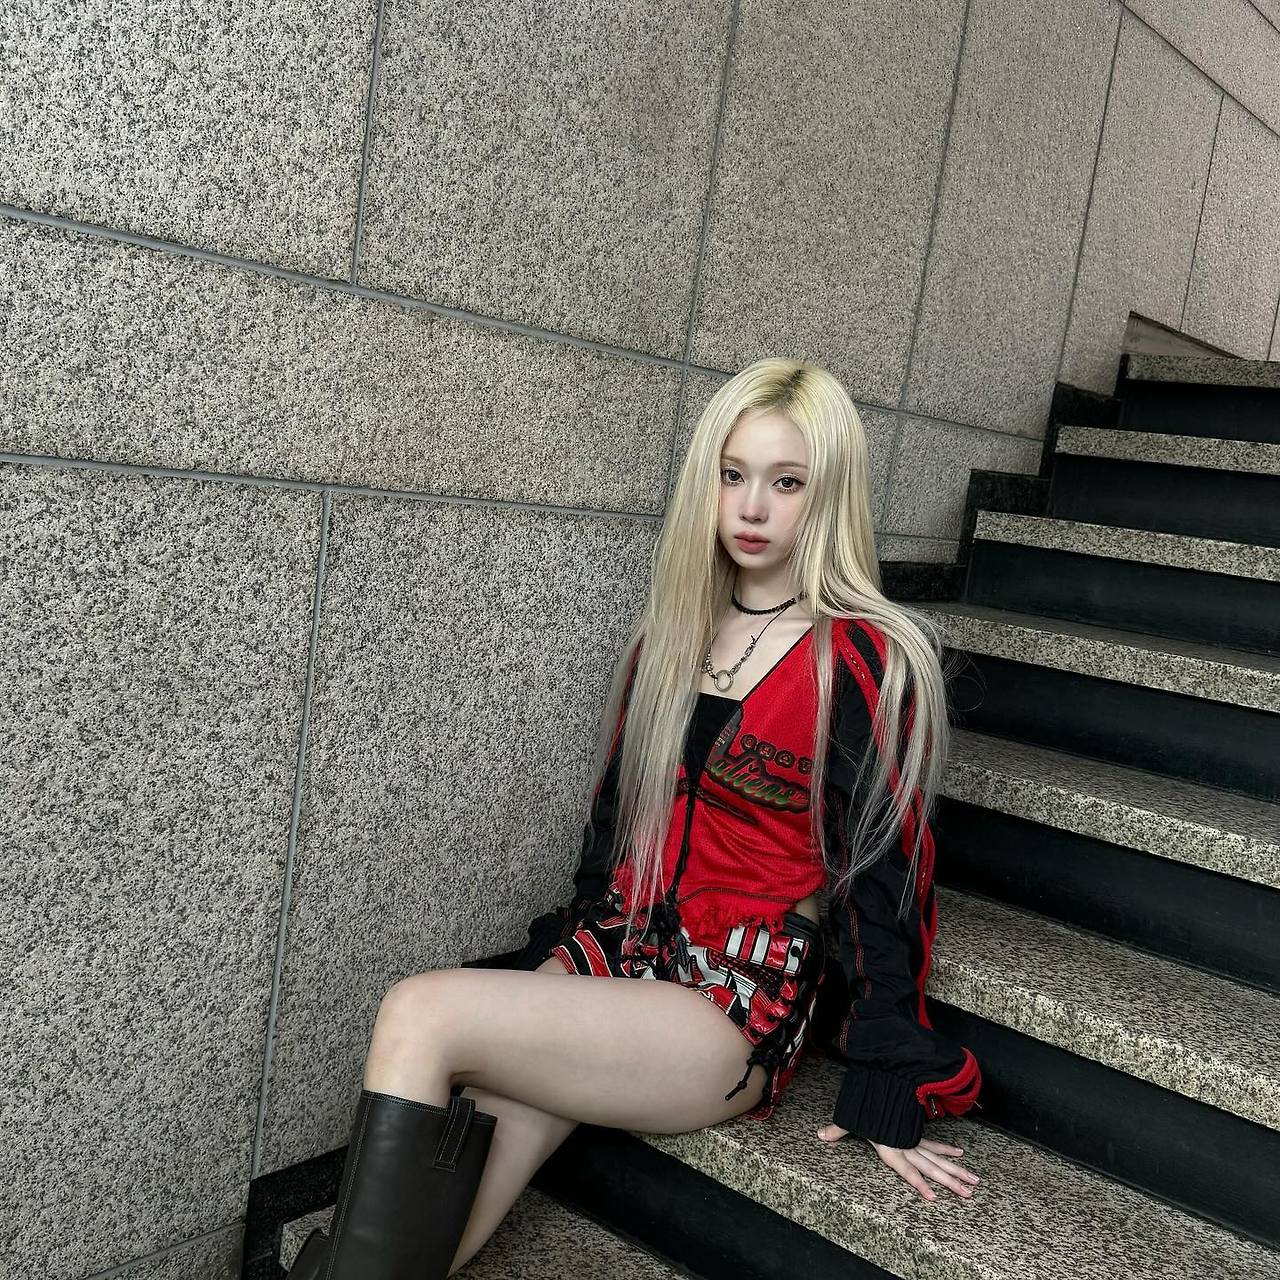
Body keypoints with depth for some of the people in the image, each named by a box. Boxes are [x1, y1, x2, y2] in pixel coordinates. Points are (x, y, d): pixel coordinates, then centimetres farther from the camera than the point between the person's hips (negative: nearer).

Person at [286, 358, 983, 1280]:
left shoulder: (865, 663, -9)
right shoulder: (670, 632, 10)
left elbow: (884, 877, -7)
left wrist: (884, 1092, -4)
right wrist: (561, 957, 19)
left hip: (738, 1018, -5)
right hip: (614, 961, 5)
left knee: (419, 1020, -23)